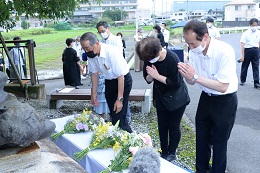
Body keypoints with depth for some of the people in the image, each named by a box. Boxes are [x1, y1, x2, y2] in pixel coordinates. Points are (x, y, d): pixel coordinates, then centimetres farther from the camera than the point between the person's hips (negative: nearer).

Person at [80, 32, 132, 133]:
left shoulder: (112, 52, -31)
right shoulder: (90, 54, -12)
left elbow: (121, 76, -27)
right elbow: (94, 73, 3)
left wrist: (120, 99, -25)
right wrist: (94, 93, 8)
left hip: (123, 81, -6)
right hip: (108, 81, 6)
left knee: (118, 118, -11)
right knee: (113, 114, 13)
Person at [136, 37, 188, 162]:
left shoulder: (173, 59, -29)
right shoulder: (149, 59, -11)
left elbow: (176, 83, -28)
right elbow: (148, 79, -2)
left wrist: (157, 76, -28)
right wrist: (150, 75, -25)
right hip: (160, 96, 5)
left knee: (173, 126, 8)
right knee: (162, 125, 13)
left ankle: (172, 153, 27)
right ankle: (164, 151, 31)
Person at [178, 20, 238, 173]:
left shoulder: (225, 51, -29)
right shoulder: (194, 52, -10)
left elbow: (223, 87, -30)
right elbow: (192, 82, -2)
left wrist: (196, 76, -36)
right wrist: (186, 74, -25)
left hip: (225, 101, -6)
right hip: (206, 97, 6)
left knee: (219, 141, 11)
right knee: (201, 138, 19)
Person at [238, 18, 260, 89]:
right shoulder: (246, 33, -9)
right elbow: (242, 45, -12)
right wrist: (242, 55, -16)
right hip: (247, 50, -2)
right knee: (244, 66, 11)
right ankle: (242, 80, 28)